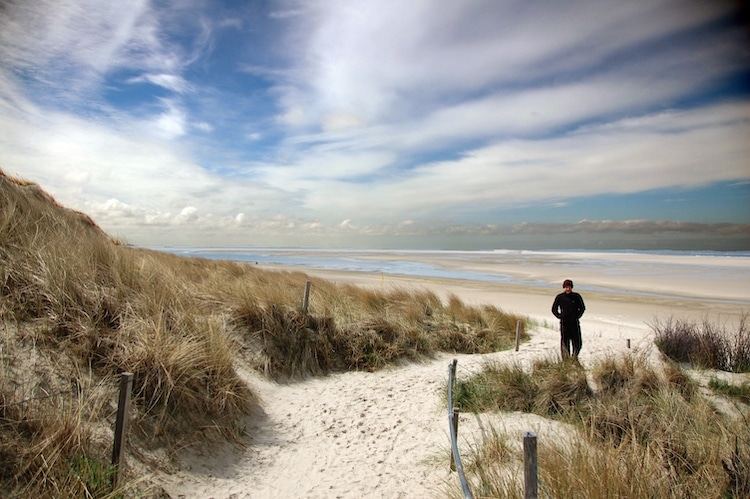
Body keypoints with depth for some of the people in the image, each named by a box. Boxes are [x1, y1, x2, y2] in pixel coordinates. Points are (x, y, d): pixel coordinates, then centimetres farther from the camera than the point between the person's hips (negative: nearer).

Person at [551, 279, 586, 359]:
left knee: (577, 342, 3)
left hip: (575, 322, 1)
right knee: (564, 342, 1)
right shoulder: (559, 297, -1)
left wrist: (577, 316, -1)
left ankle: (574, 358, 21)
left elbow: (582, 308, 11)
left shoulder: (577, 296, -1)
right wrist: (560, 316, -5)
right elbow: (554, 309, 9)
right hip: (564, 323, -1)